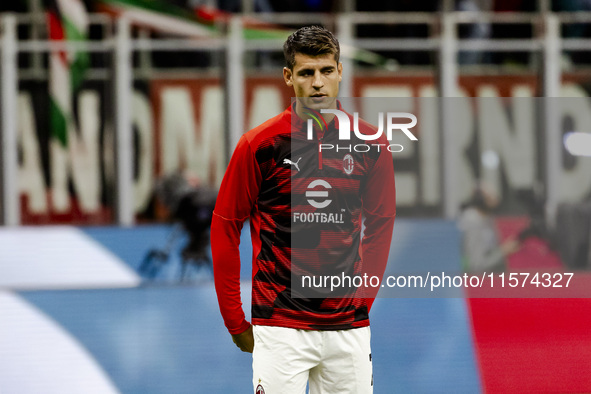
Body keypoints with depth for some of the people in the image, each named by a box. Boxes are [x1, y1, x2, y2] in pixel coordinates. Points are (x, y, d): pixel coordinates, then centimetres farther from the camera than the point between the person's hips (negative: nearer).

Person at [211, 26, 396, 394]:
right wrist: (235, 321, 1)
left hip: (349, 329, 3)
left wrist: (363, 300, 9)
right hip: (279, 327, -3)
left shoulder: (371, 145, 2)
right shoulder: (259, 145, -5)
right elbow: (225, 226, 1)